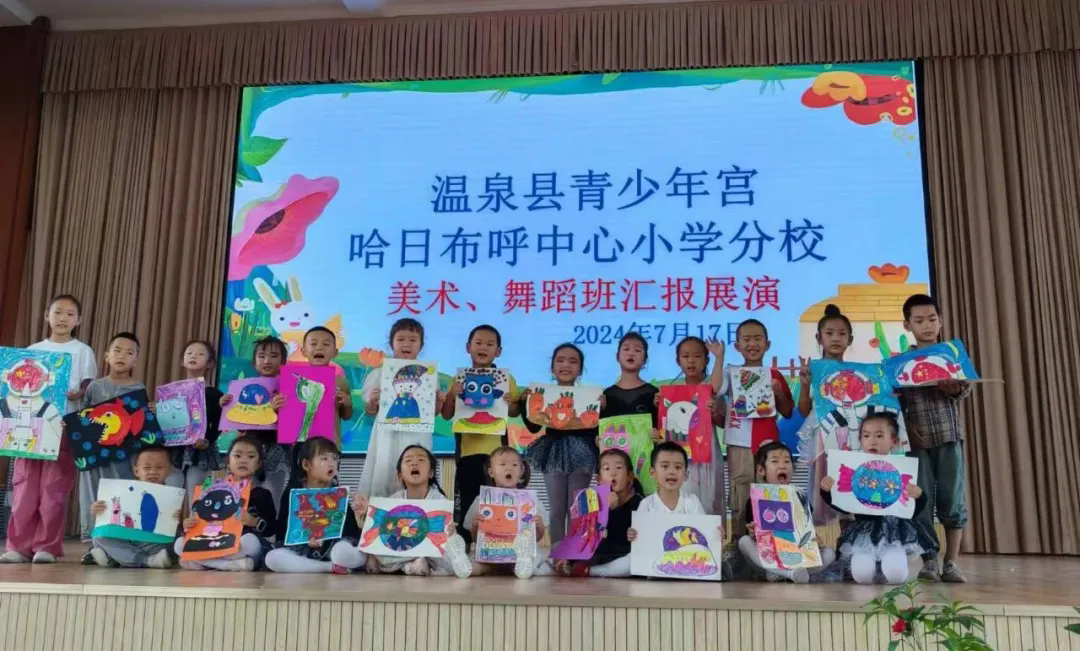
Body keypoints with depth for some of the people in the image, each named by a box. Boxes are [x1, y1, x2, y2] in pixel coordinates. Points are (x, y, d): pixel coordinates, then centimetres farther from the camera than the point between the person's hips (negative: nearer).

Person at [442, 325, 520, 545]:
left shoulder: (506, 378, 3)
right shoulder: (460, 378, 6)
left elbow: (515, 414, 6)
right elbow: (446, 415, 6)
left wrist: (511, 402, -15)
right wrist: (451, 395, -12)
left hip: (496, 449, -1)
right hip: (467, 448, 1)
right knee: (465, 505, 5)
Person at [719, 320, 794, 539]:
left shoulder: (775, 376, 9)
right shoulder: (731, 373, 2)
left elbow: (788, 413, 12)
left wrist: (779, 394, -7)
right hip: (739, 446, -2)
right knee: (740, 500, 4)